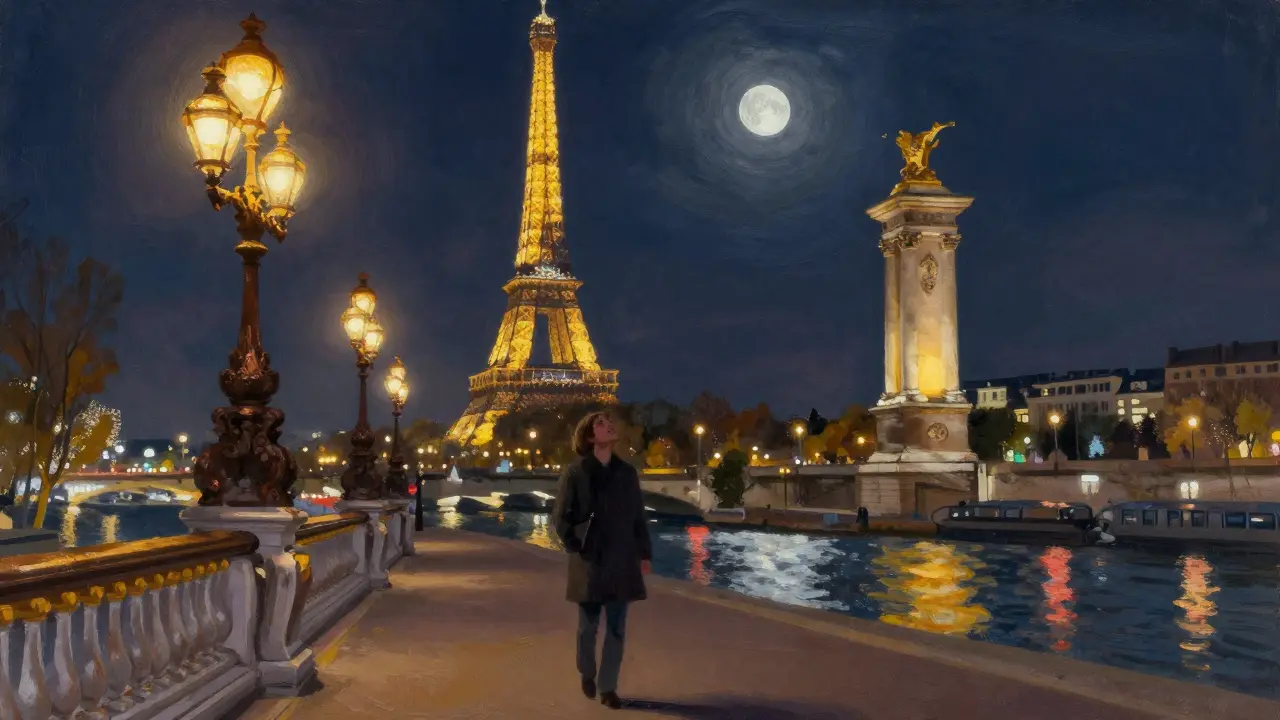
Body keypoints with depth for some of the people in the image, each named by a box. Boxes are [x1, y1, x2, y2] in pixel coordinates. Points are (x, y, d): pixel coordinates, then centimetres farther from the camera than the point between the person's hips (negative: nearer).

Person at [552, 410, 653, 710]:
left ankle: (608, 686, 14)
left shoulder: (627, 472, 4)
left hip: (622, 561, 2)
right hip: (589, 561, -2)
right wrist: (575, 548, -3)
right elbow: (561, 516, 0)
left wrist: (645, 552, 6)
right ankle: (587, 674, 33)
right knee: (588, 626, 10)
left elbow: (639, 516, 8)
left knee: (616, 629, 4)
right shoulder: (575, 472, -5)